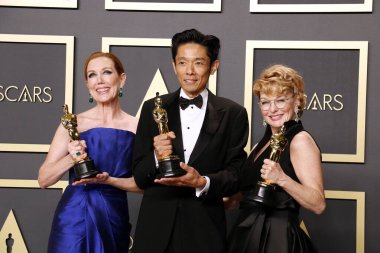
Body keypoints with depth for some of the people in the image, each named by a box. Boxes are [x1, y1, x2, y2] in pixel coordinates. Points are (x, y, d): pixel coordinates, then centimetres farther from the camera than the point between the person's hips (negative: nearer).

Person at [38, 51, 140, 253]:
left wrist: (108, 180, -14)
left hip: (114, 219, 1)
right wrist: (71, 159, -18)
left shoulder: (136, 127, -3)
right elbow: (44, 179, -2)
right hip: (74, 218, -1)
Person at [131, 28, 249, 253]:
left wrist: (203, 183, -20)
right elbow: (139, 176, 3)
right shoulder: (153, 108, 4)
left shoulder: (233, 114, 0)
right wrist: (157, 158, -17)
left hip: (205, 229, -1)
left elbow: (237, 175, -3)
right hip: (156, 227, 1)